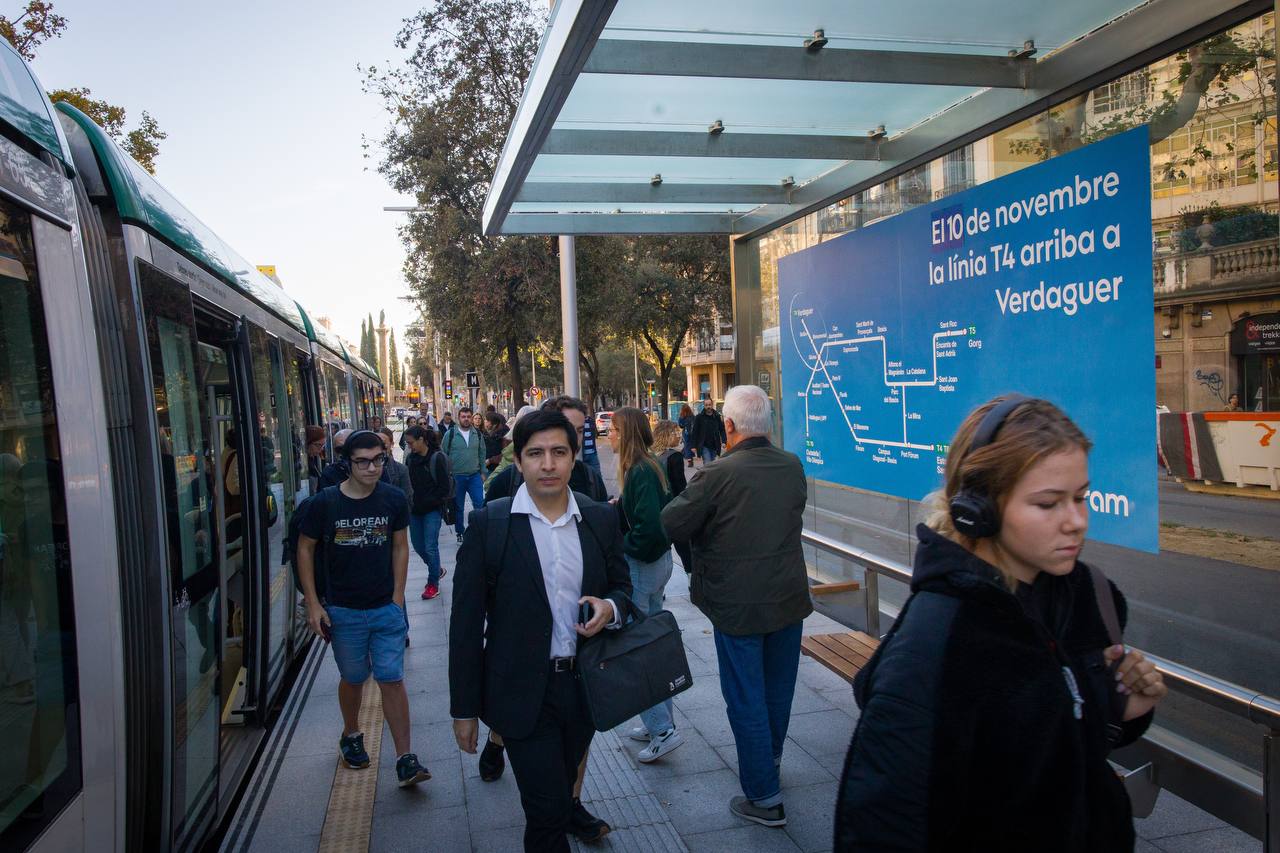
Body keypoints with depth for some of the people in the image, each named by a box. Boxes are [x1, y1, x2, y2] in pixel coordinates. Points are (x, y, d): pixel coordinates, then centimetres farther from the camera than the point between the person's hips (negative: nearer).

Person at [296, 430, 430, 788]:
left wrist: (398, 597, 1)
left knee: (392, 679, -2)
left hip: (386, 609, 0)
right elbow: (305, 549, 1)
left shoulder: (394, 499, -5)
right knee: (353, 678, 15)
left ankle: (405, 760, 3)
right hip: (343, 610, 0)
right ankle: (351, 735, 42)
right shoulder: (325, 503, -9)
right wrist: (313, 604, -3)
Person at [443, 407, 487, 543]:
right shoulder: (450, 434, -5)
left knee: (480, 504, -6)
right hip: (456, 476, -1)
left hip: (475, 475, 1)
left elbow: (482, 454, 9)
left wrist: (482, 472, 6)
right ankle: (460, 533, 23)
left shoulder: (477, 434, 4)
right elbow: (443, 454, -2)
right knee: (459, 507, 9)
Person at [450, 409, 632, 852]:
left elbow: (622, 584, 11)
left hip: (586, 683, 4)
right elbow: (466, 623, -9)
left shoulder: (601, 518, -3)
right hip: (525, 692, -4)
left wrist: (610, 607, -14)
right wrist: (464, 709, -6)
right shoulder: (489, 524, -12)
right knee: (548, 814, 1)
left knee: (563, 783, 26)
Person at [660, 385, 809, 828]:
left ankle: (765, 798, 16)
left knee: (746, 700, 7)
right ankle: (770, 758, 46)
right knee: (778, 688, 23)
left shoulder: (717, 475, -21)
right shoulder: (793, 467, -4)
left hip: (738, 605, -6)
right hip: (789, 598, 6)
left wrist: (690, 492, 3)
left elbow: (671, 524, -13)